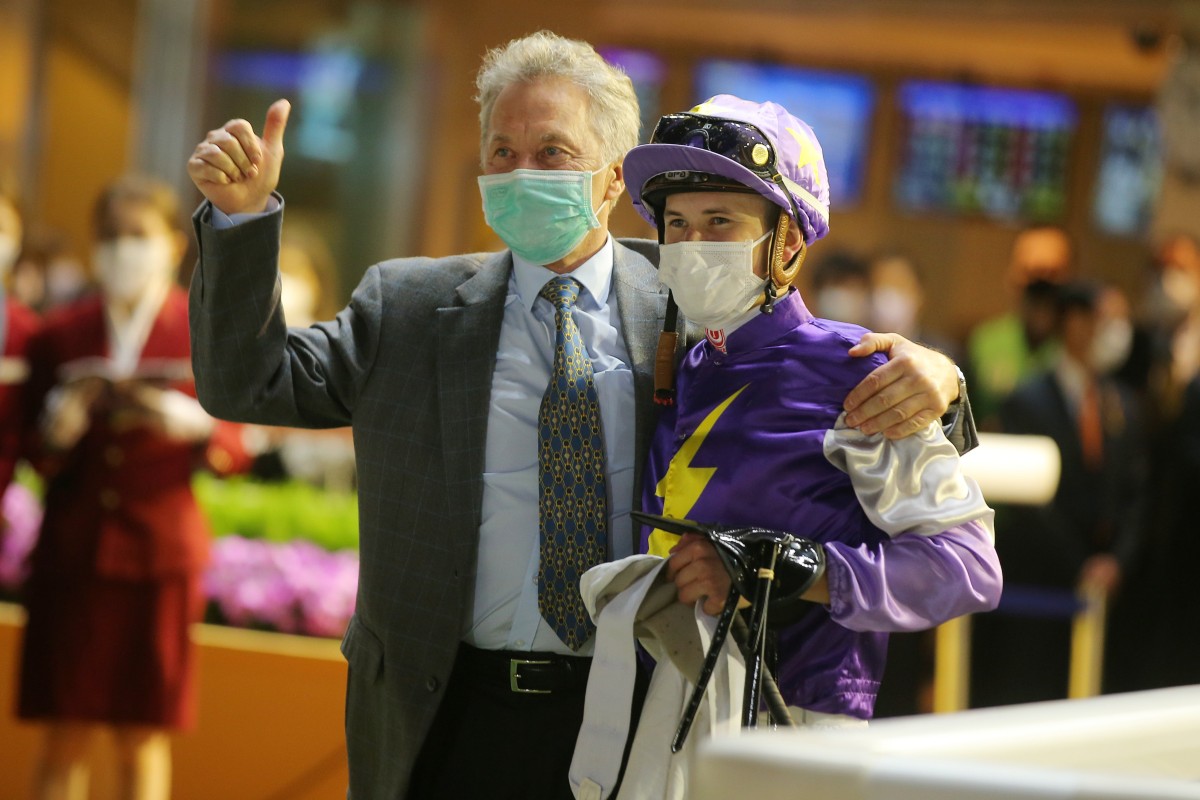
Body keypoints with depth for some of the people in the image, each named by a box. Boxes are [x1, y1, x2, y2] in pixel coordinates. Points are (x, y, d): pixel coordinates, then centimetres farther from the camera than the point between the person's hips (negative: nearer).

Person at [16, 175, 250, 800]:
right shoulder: (59, 334, 8)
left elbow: (235, 450, 1)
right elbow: (36, 454, 7)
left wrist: (193, 424, -19)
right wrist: (58, 429, -14)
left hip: (159, 553, -1)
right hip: (70, 554, 1)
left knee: (143, 739, 2)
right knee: (65, 734, 0)